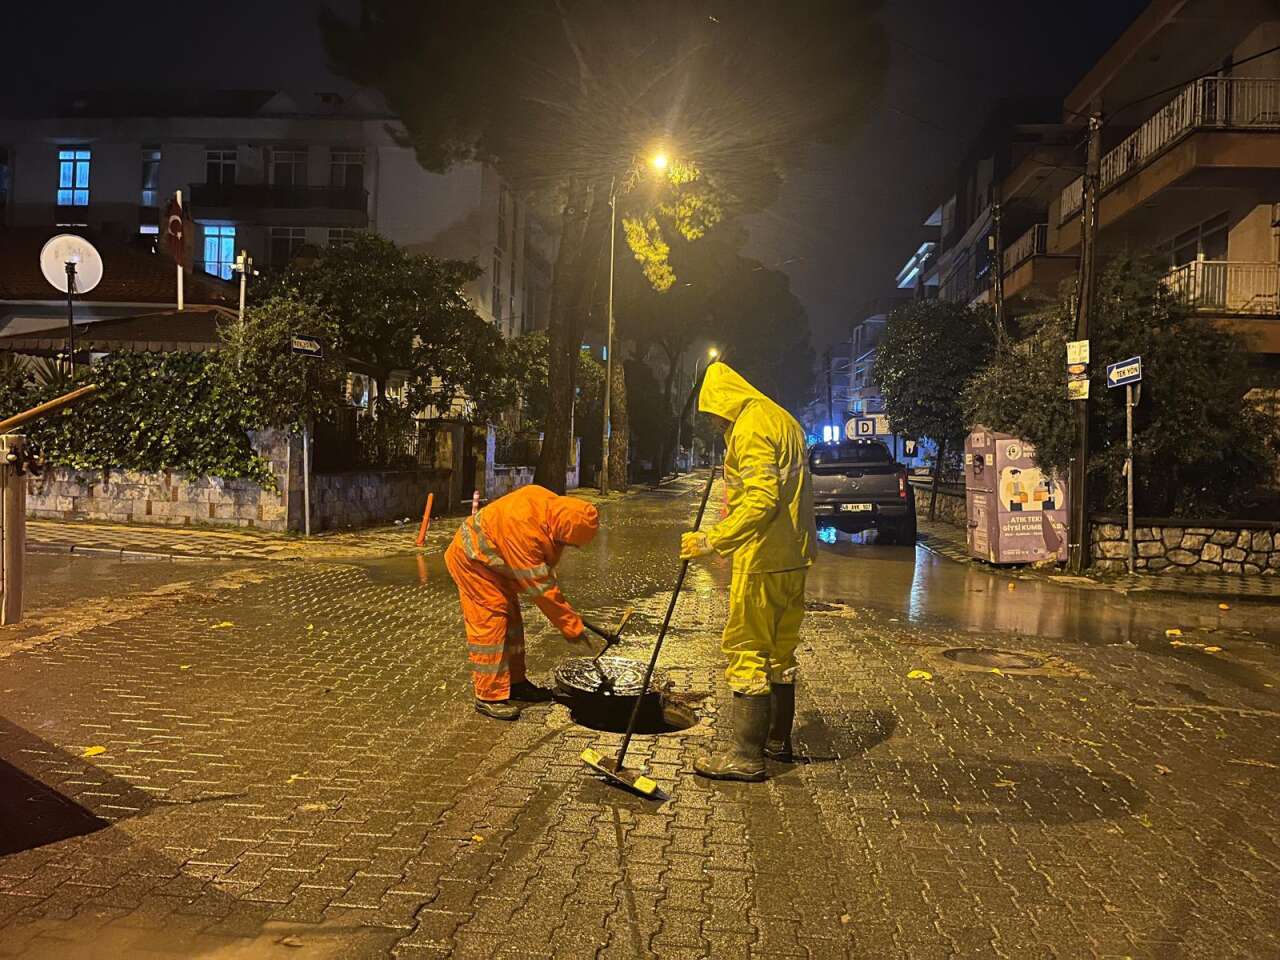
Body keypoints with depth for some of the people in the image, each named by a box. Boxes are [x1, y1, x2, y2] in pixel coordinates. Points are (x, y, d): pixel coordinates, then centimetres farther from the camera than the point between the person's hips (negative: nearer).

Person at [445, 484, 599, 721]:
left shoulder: (551, 504, -14)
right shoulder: (525, 528, -39)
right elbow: (541, 588, -32)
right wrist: (571, 627, -24)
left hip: (494, 560, 9)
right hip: (471, 559, -9)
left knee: (511, 620, 12)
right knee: (491, 622, -11)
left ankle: (515, 683, 24)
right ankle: (489, 697, -3)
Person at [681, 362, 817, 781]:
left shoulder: (751, 427, -15)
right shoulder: (782, 420, 17)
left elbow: (761, 500, -26)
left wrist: (711, 541, -26)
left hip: (763, 559, -10)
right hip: (793, 556, 10)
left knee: (746, 651, -4)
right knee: (780, 649, 17)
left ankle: (747, 755, 1)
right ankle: (777, 740, 29)